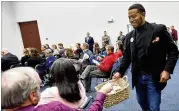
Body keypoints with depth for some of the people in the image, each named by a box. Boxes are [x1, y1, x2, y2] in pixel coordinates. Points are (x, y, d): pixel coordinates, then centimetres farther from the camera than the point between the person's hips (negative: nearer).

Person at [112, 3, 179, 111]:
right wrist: (120, 72, -7)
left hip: (154, 77, -4)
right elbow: (126, 57, 6)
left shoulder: (159, 29, -7)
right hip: (138, 77, 4)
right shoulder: (129, 36, 5)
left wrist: (167, 70, -16)